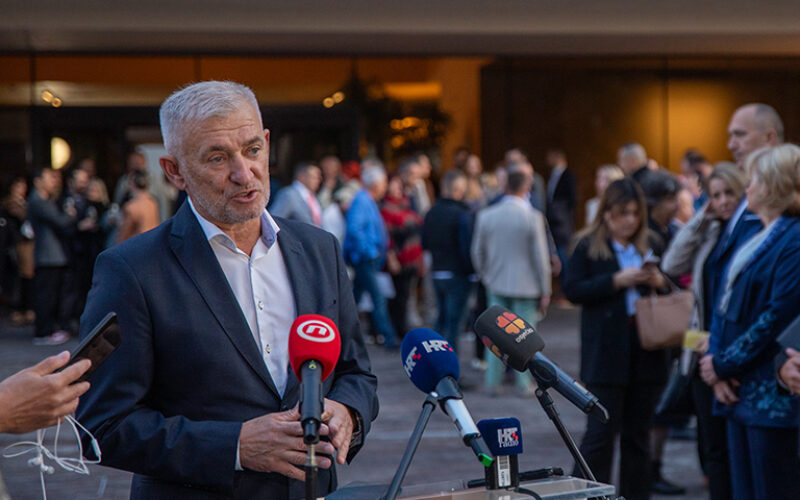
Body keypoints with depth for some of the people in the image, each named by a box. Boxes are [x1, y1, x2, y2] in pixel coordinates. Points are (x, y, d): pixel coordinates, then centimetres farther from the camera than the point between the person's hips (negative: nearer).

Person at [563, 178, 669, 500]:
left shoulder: (650, 245, 12)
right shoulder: (587, 246, 0)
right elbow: (572, 289, -10)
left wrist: (660, 282, -4)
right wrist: (617, 281, -17)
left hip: (645, 350, 4)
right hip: (605, 352, -4)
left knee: (638, 433, 10)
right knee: (601, 432, -5)